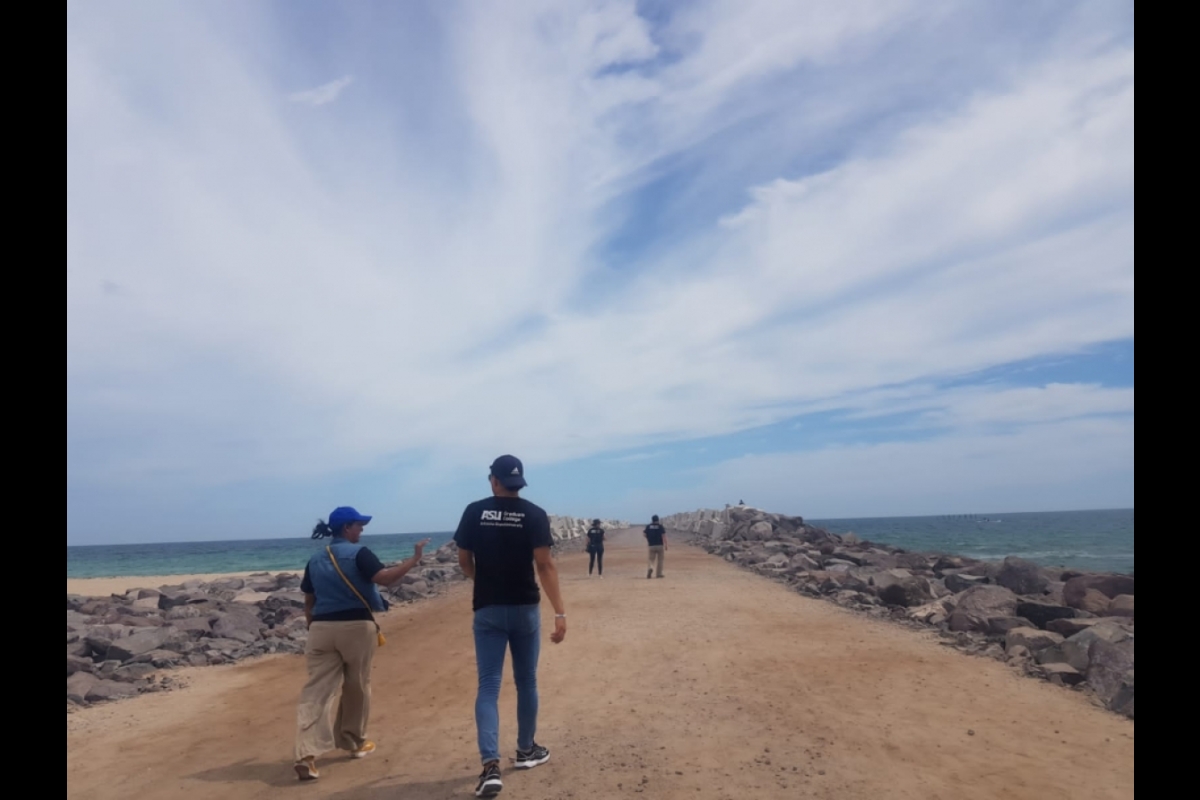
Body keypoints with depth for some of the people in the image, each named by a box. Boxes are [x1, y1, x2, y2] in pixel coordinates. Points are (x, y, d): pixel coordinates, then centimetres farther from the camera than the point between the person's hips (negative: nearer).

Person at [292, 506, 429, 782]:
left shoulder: (315, 560, 11)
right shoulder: (359, 553, -8)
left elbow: (308, 603, 14)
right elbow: (384, 578, -21)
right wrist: (414, 559, -15)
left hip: (321, 628, 4)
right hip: (356, 626, -4)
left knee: (316, 691, -1)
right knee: (357, 687, 13)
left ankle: (306, 754, -15)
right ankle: (356, 743, 28)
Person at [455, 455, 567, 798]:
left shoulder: (474, 513, -2)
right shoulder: (534, 515, -8)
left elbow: (464, 562, 5)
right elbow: (545, 565, -14)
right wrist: (560, 613, -13)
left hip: (487, 610, 0)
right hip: (525, 608, 0)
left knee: (488, 686, 3)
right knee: (526, 681, 16)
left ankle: (490, 766, -8)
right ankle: (526, 750, 31)